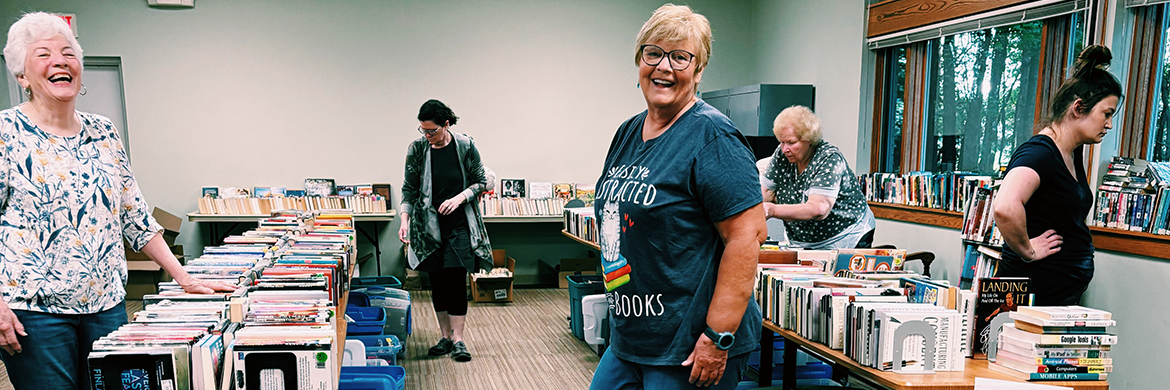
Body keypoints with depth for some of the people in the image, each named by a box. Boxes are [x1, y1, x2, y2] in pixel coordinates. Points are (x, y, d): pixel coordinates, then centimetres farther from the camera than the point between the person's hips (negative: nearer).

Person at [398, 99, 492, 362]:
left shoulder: (466, 146, -5)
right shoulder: (417, 149, -2)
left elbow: (480, 182, 3)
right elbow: (410, 189, 2)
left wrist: (460, 197, -14)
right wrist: (405, 219, -11)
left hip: (460, 224, -2)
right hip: (429, 226, 2)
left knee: (456, 279, -8)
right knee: (437, 282, 7)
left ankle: (458, 339, -1)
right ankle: (445, 336, 18)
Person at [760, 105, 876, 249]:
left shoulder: (830, 158, -19)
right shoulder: (781, 155, 0)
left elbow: (818, 210, -31)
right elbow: (765, 192, -2)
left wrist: (772, 210, -41)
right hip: (801, 243, 5)